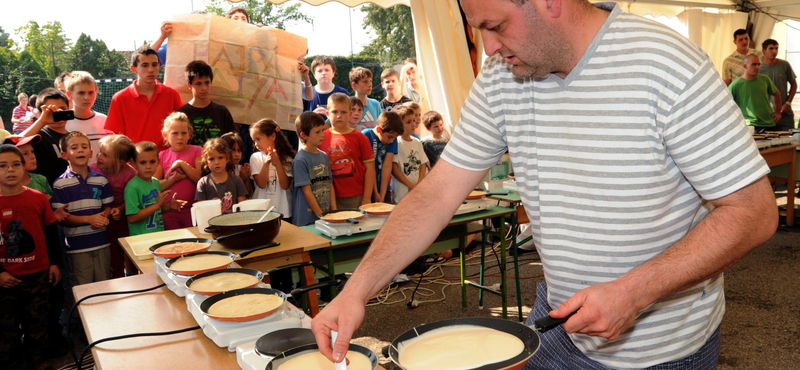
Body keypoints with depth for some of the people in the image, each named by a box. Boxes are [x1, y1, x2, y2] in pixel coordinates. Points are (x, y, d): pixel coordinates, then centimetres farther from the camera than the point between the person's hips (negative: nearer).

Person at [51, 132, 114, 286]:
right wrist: (89, 219, -20)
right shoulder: (60, 184, -6)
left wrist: (102, 218, -12)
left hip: (101, 243, 3)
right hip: (77, 246, -3)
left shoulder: (101, 180, 5)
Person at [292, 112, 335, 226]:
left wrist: (334, 210, 1)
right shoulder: (300, 160, -12)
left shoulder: (324, 156, 9)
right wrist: (321, 216, -13)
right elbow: (307, 191, -14)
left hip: (327, 215, 6)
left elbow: (330, 185, 10)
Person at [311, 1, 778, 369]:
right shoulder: (501, 79, -8)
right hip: (560, 316, 4)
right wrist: (357, 291, -16)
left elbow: (755, 212, -19)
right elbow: (437, 194, -7)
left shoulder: (668, 68, -23)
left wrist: (633, 292, -29)